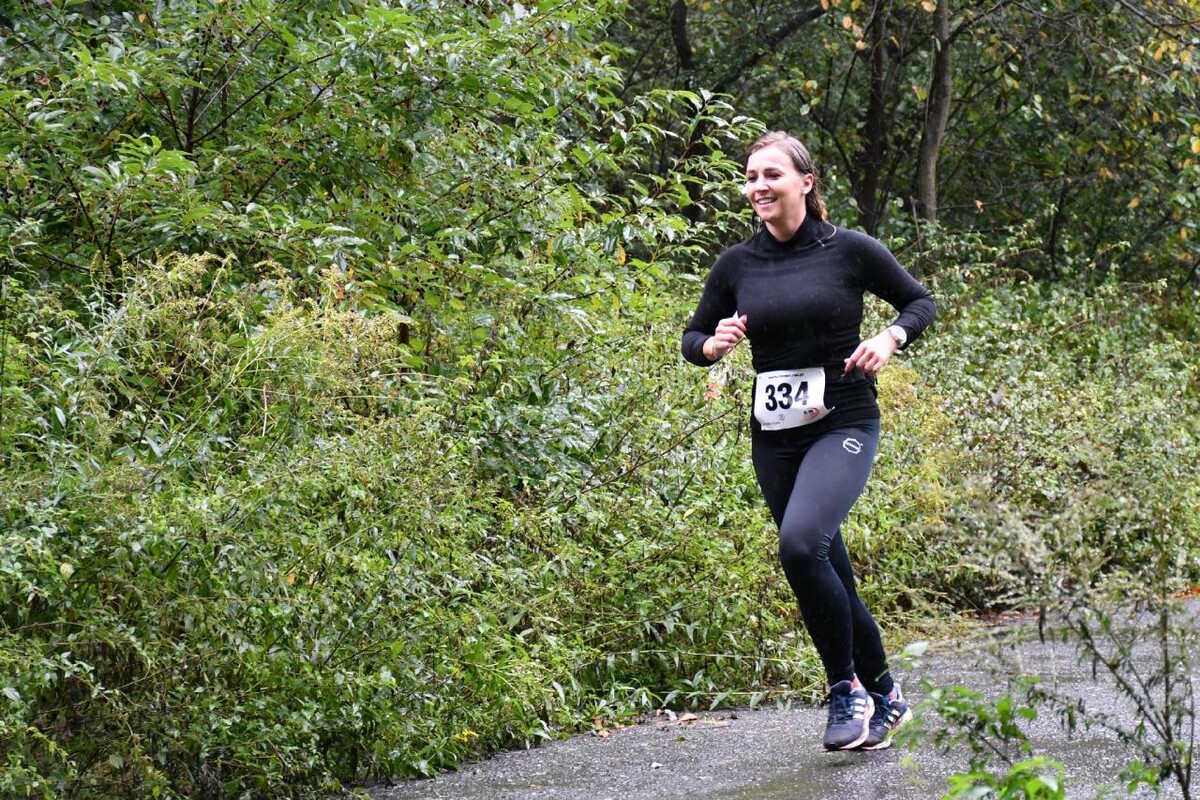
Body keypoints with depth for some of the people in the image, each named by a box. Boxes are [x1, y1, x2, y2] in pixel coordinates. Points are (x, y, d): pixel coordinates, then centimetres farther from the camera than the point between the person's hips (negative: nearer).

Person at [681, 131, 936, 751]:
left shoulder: (849, 250, -5)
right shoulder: (737, 264, 4)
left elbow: (920, 302, 6)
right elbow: (692, 338, 13)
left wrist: (889, 339, -13)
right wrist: (712, 345, -10)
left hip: (844, 424, -5)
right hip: (775, 436, 5)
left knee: (800, 542, -27)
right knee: (830, 578, 11)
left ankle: (846, 690, -11)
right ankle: (883, 698, 30)